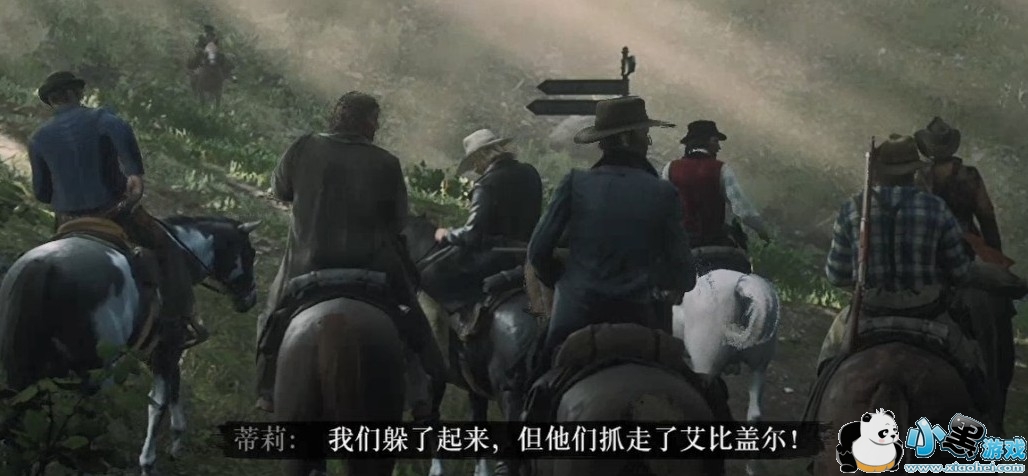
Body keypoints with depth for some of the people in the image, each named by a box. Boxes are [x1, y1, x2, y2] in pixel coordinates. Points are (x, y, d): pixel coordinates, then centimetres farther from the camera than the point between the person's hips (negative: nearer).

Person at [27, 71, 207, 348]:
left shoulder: (39, 139, 4)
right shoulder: (98, 118, -6)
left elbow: (41, 193, 7)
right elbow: (121, 131, -32)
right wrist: (136, 174, -33)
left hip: (70, 222, 3)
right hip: (116, 212, -3)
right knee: (168, 252, 10)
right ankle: (180, 323, 4)